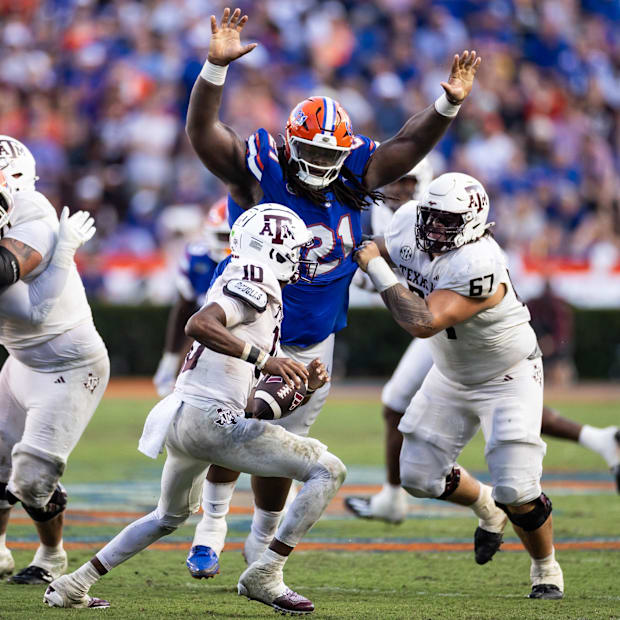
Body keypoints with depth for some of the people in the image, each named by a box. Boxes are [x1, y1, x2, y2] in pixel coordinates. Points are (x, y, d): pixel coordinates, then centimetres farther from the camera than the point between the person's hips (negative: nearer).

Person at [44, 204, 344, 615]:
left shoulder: (261, 296, 23)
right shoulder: (250, 288, -8)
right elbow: (199, 325, -27)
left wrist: (304, 382, 7)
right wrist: (262, 357, -29)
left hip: (182, 420, 10)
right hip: (209, 419, -10)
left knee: (171, 516, 34)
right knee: (328, 471, -9)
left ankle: (74, 586, 35)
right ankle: (264, 577, -9)